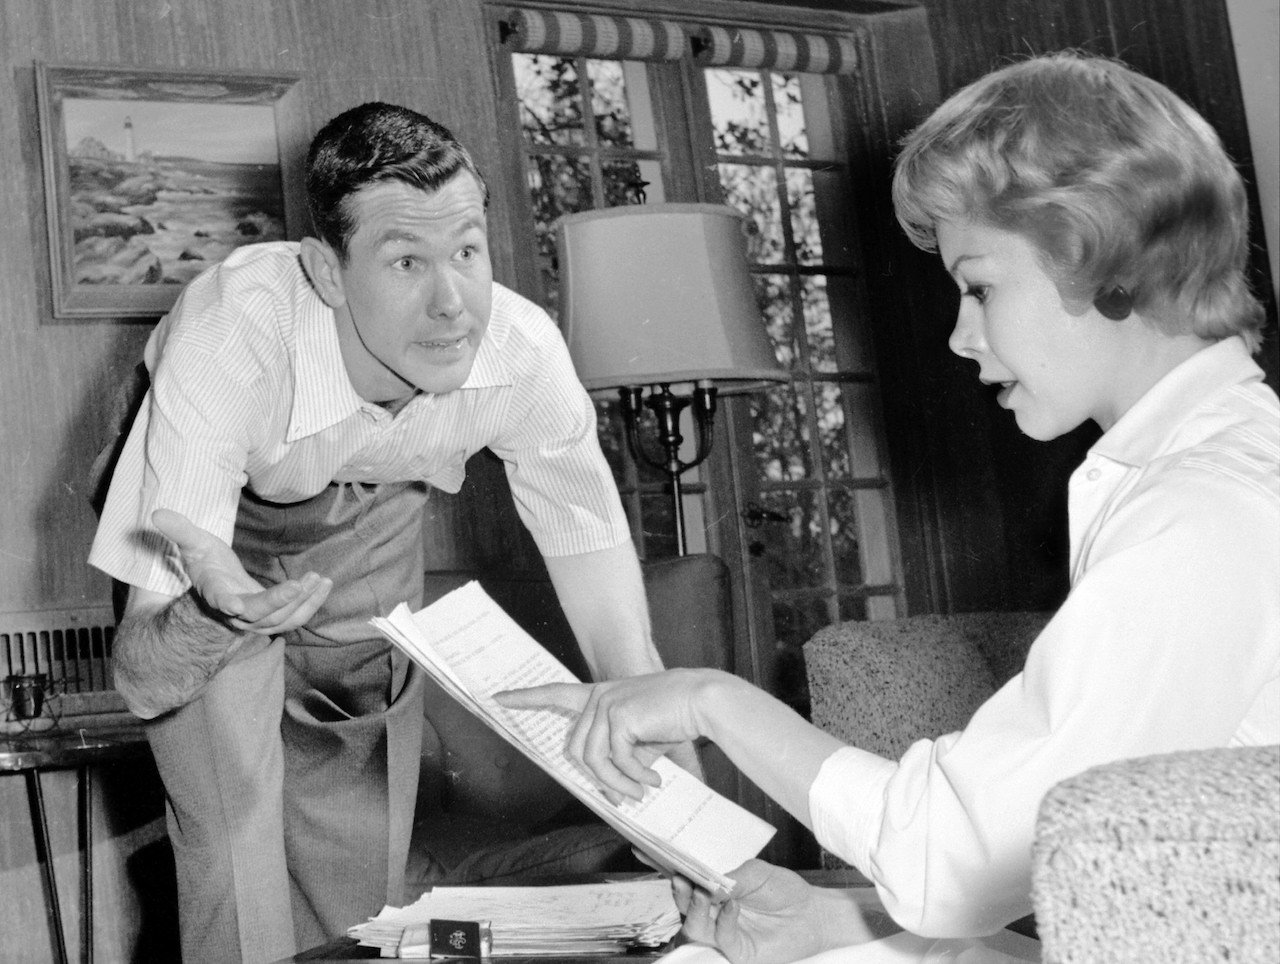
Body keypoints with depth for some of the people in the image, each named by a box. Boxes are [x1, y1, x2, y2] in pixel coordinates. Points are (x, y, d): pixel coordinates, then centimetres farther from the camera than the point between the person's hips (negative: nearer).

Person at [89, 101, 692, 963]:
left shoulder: (524, 353, -32)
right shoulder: (227, 338, -40)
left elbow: (622, 641, -22)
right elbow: (147, 671, -38)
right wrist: (213, 613, -61)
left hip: (374, 524, 2)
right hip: (216, 528, -2)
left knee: (365, 875, 5)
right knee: (236, 842, -16)